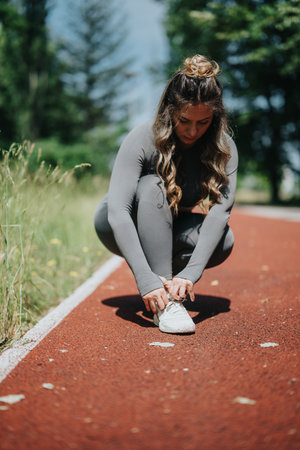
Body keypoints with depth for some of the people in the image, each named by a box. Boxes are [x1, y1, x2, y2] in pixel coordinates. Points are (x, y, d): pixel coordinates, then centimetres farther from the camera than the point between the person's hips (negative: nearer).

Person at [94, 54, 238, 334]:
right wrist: (144, 279, -46)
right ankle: (164, 303, -37)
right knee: (152, 186, -34)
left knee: (224, 241, -30)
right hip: (123, 231, -2)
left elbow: (219, 211, -29)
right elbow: (118, 211, -35)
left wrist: (191, 273, -43)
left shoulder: (224, 147, -17)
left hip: (174, 236, 2)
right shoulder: (143, 140, -25)